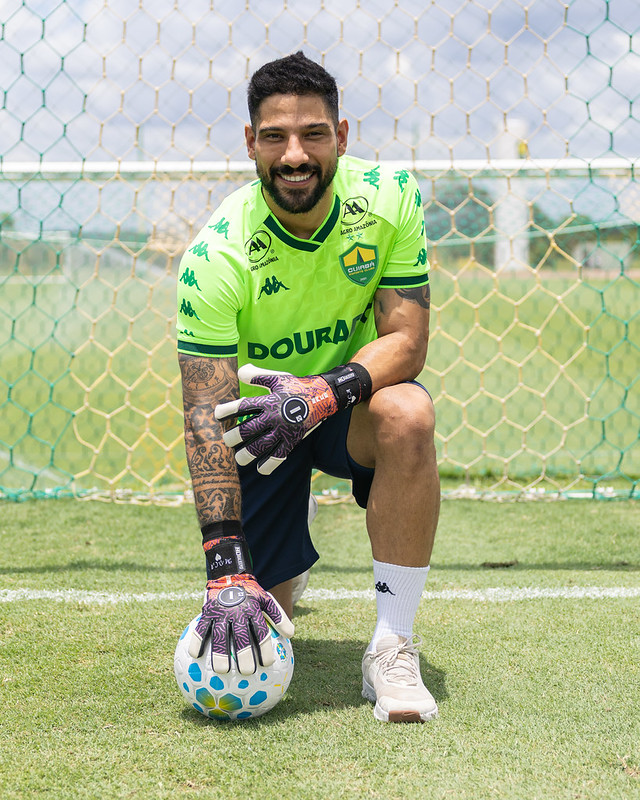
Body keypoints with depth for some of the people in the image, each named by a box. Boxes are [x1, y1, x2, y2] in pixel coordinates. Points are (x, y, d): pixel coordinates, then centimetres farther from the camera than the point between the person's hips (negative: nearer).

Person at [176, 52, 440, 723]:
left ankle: (392, 648, -26)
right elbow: (206, 416, -27)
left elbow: (407, 340, -17)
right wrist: (226, 569, -35)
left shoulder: (392, 200, -18)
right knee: (252, 621, -8)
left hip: (350, 399, 1)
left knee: (407, 413, -36)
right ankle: (274, 573, 35)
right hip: (260, 416, -1)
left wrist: (325, 391, -38)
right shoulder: (216, 257, -25)